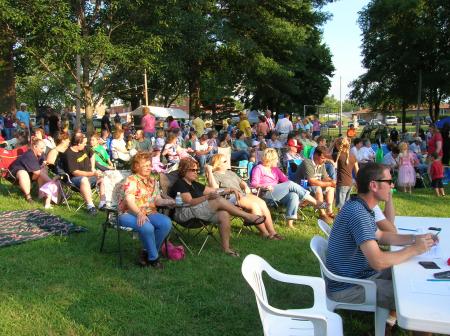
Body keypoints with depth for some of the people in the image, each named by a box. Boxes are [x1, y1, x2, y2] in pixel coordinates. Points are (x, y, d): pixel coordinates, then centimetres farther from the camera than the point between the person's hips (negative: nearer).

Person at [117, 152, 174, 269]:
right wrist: (140, 214, -34)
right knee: (147, 227, -36)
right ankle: (153, 258, -13)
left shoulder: (152, 181, 18)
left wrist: (170, 202, -9)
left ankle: (147, 252, -8)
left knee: (167, 223, -22)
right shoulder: (131, 180, -5)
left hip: (149, 213, 7)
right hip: (129, 214, -6)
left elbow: (157, 200, 12)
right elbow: (129, 201, -19)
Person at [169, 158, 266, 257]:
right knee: (219, 201, -23)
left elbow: (213, 191, 22)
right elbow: (189, 202, -16)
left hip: (199, 211, 8)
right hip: (184, 214, -8)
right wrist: (207, 197, -27)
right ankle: (248, 216, -15)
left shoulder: (194, 185, 25)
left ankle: (226, 248, -21)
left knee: (224, 214, -20)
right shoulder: (179, 184, -2)